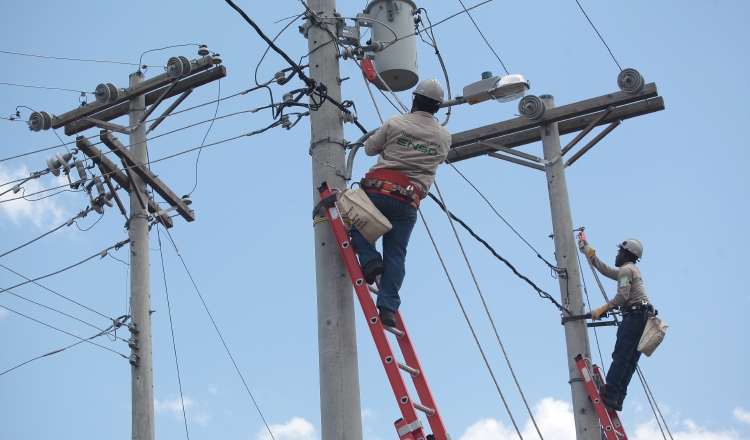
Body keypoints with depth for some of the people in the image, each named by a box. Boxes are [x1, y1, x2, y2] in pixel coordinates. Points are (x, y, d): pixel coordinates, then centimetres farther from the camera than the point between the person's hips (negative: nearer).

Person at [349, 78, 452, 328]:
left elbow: (369, 148, 13)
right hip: (408, 201, 2)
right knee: (395, 256, 3)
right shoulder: (444, 138, 9)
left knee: (355, 222, 22)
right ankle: (388, 307, -9)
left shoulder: (395, 123, 2)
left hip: (379, 190, -2)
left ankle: (369, 259, -3)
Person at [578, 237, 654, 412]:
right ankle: (617, 399, -5)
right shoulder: (632, 270, 28)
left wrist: (602, 310, -11)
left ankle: (609, 395, -26)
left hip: (634, 315, -10)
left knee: (620, 357, -17)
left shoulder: (626, 269, -3)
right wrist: (589, 252, 39)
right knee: (630, 361, 1)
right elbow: (605, 270, 36)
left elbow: (622, 296, -14)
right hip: (644, 317, 10)